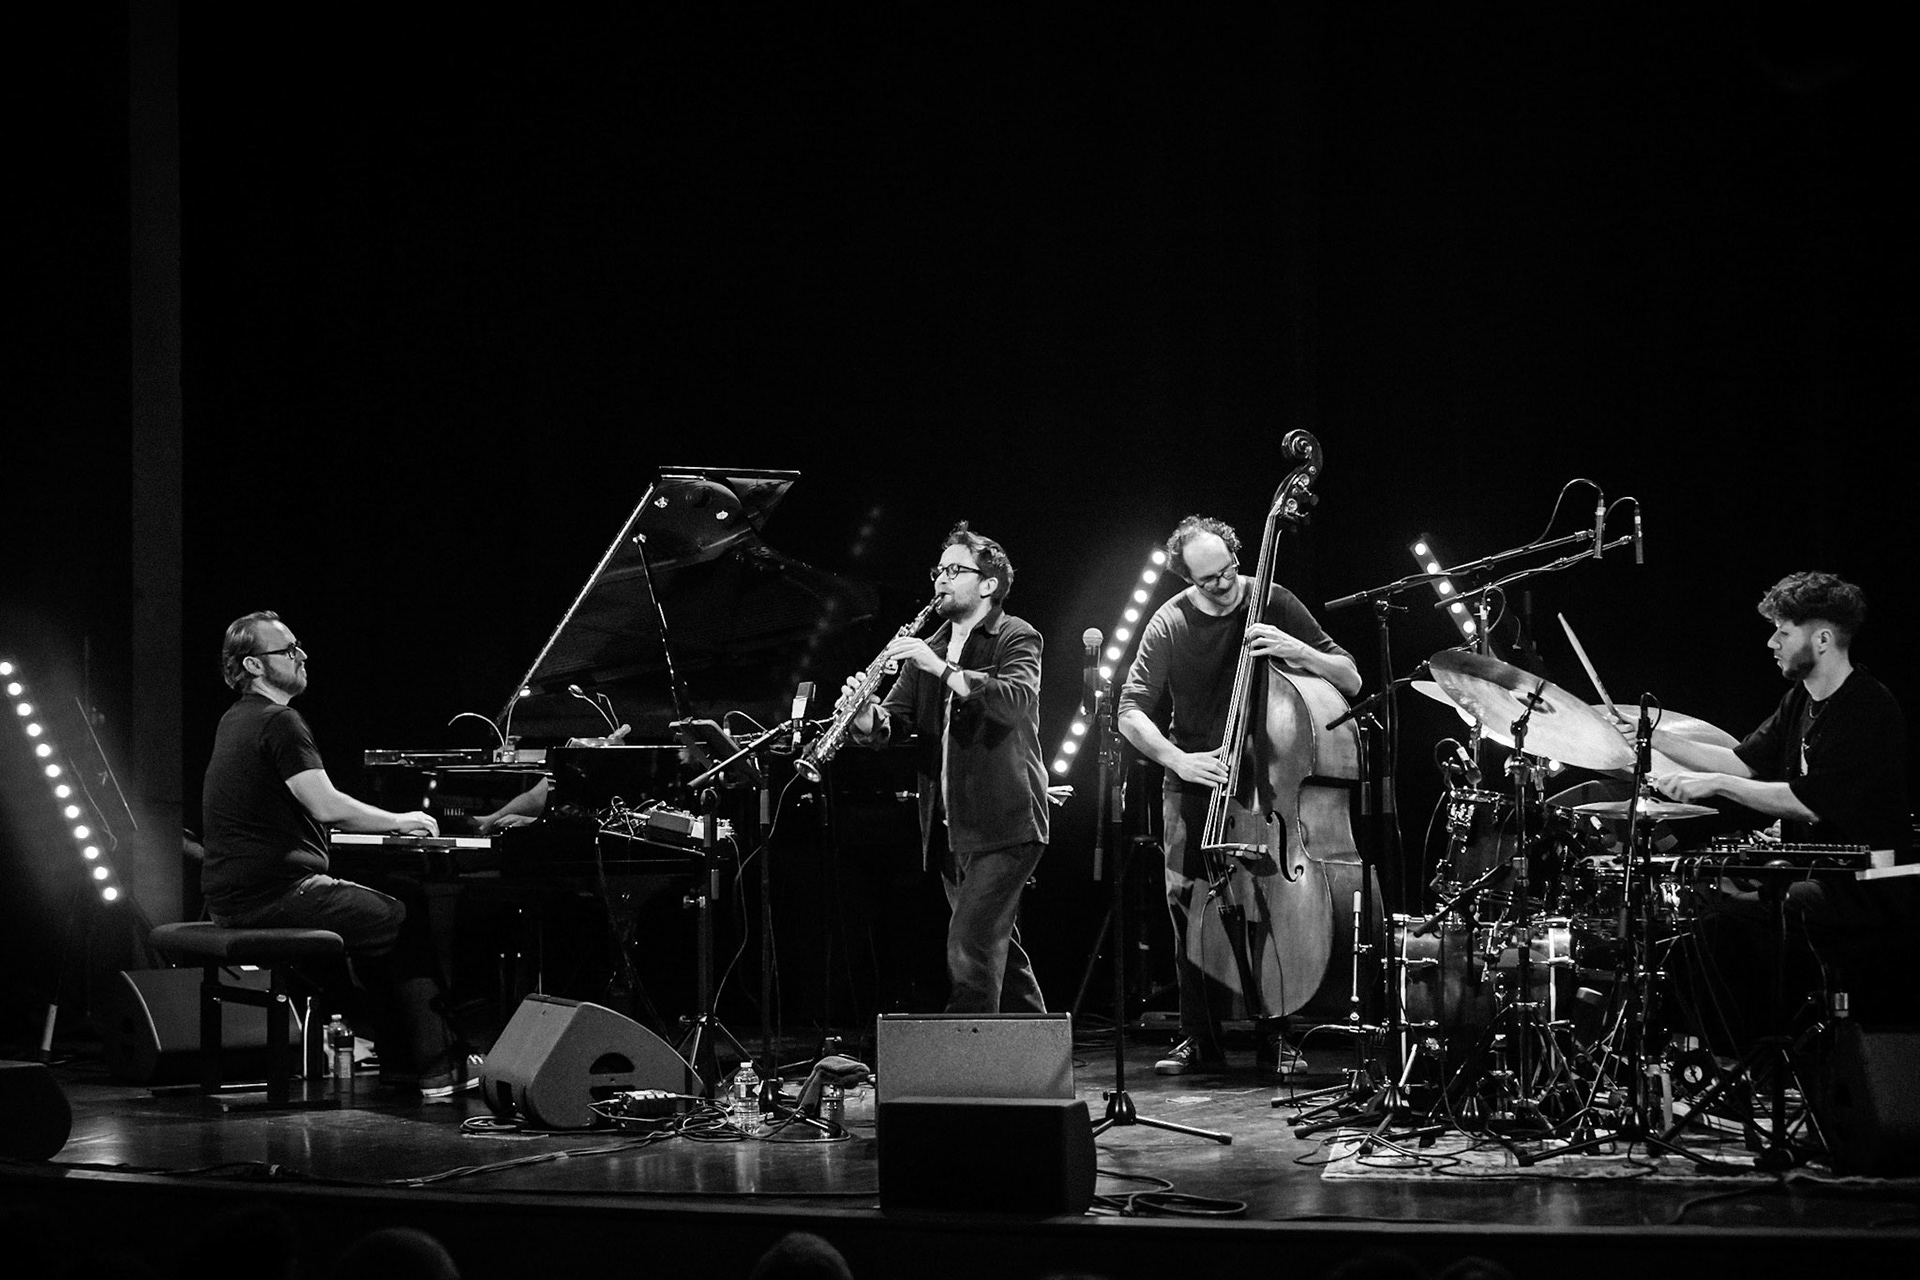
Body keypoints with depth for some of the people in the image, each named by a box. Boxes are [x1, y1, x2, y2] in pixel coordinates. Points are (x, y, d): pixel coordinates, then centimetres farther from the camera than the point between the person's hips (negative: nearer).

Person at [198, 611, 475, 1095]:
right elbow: (326, 805, -23)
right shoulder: (278, 722, -14)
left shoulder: (237, 720, 17)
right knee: (409, 925, -1)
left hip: (235, 896, 10)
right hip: (274, 896, -10)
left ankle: (399, 1061, 21)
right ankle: (436, 1070, -1)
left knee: (380, 910, 23)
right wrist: (398, 821, -8)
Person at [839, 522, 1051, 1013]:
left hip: (1004, 825, -7)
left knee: (969, 948, -16)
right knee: (1001, 952, 13)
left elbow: (1015, 700, -23)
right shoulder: (928, 649, 16)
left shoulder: (1017, 639, -4)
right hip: (951, 832, 7)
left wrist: (942, 668, -30)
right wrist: (866, 715, -16)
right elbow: (896, 720, 7)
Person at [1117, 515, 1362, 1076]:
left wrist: (1298, 651, -25)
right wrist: (1179, 759, -23)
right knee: (1186, 896, -11)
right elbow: (1130, 713, -7)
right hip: (1195, 778, 0)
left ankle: (1272, 1037, 0)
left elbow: (1350, 680, -6)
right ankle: (1200, 1040, 0)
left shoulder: (1273, 604, -6)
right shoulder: (1170, 624, -6)